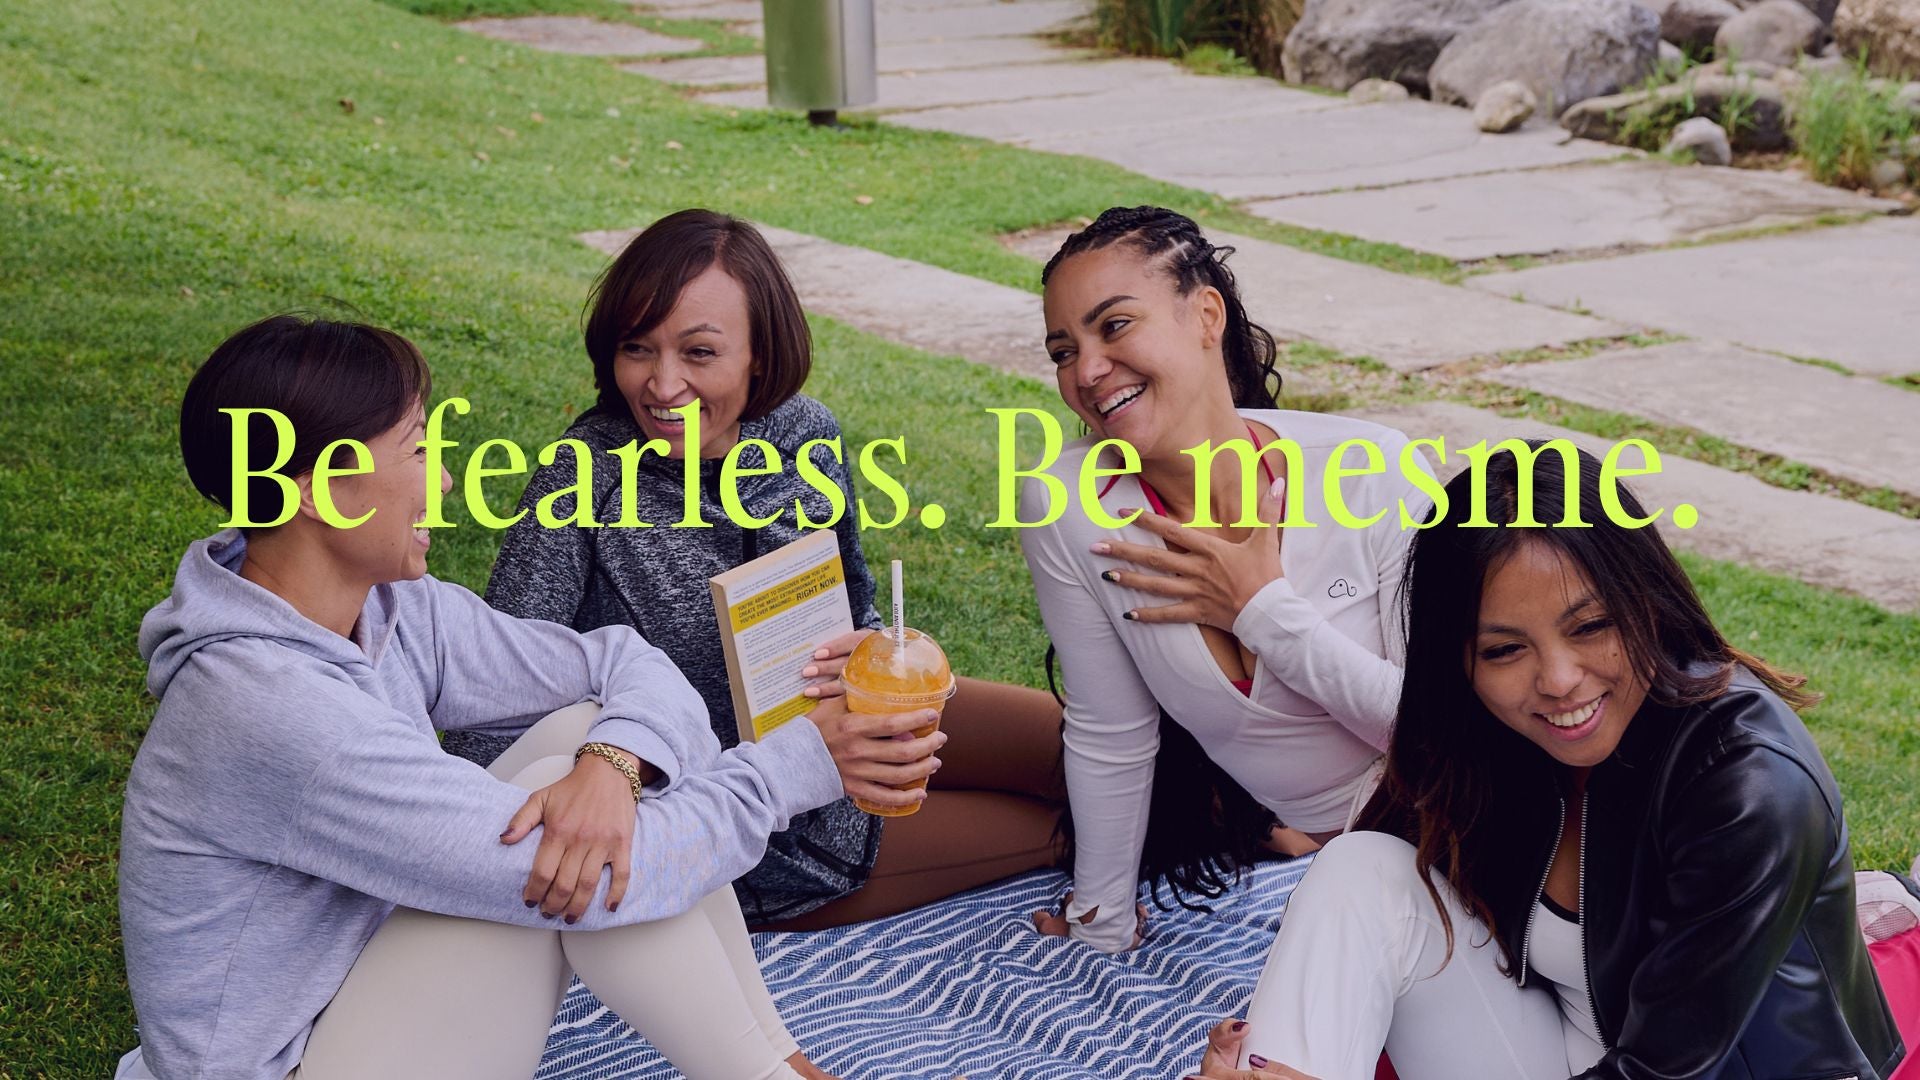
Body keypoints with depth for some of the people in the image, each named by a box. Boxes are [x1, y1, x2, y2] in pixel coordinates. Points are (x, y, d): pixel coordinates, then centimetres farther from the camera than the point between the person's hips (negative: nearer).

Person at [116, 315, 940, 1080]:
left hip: (372, 999, 8)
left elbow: (631, 666, 1)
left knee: (589, 730, -7)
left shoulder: (389, 610, -2)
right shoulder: (269, 707, -28)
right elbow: (595, 882, -28)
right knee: (582, 862, -23)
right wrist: (802, 761, -19)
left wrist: (614, 764, -23)